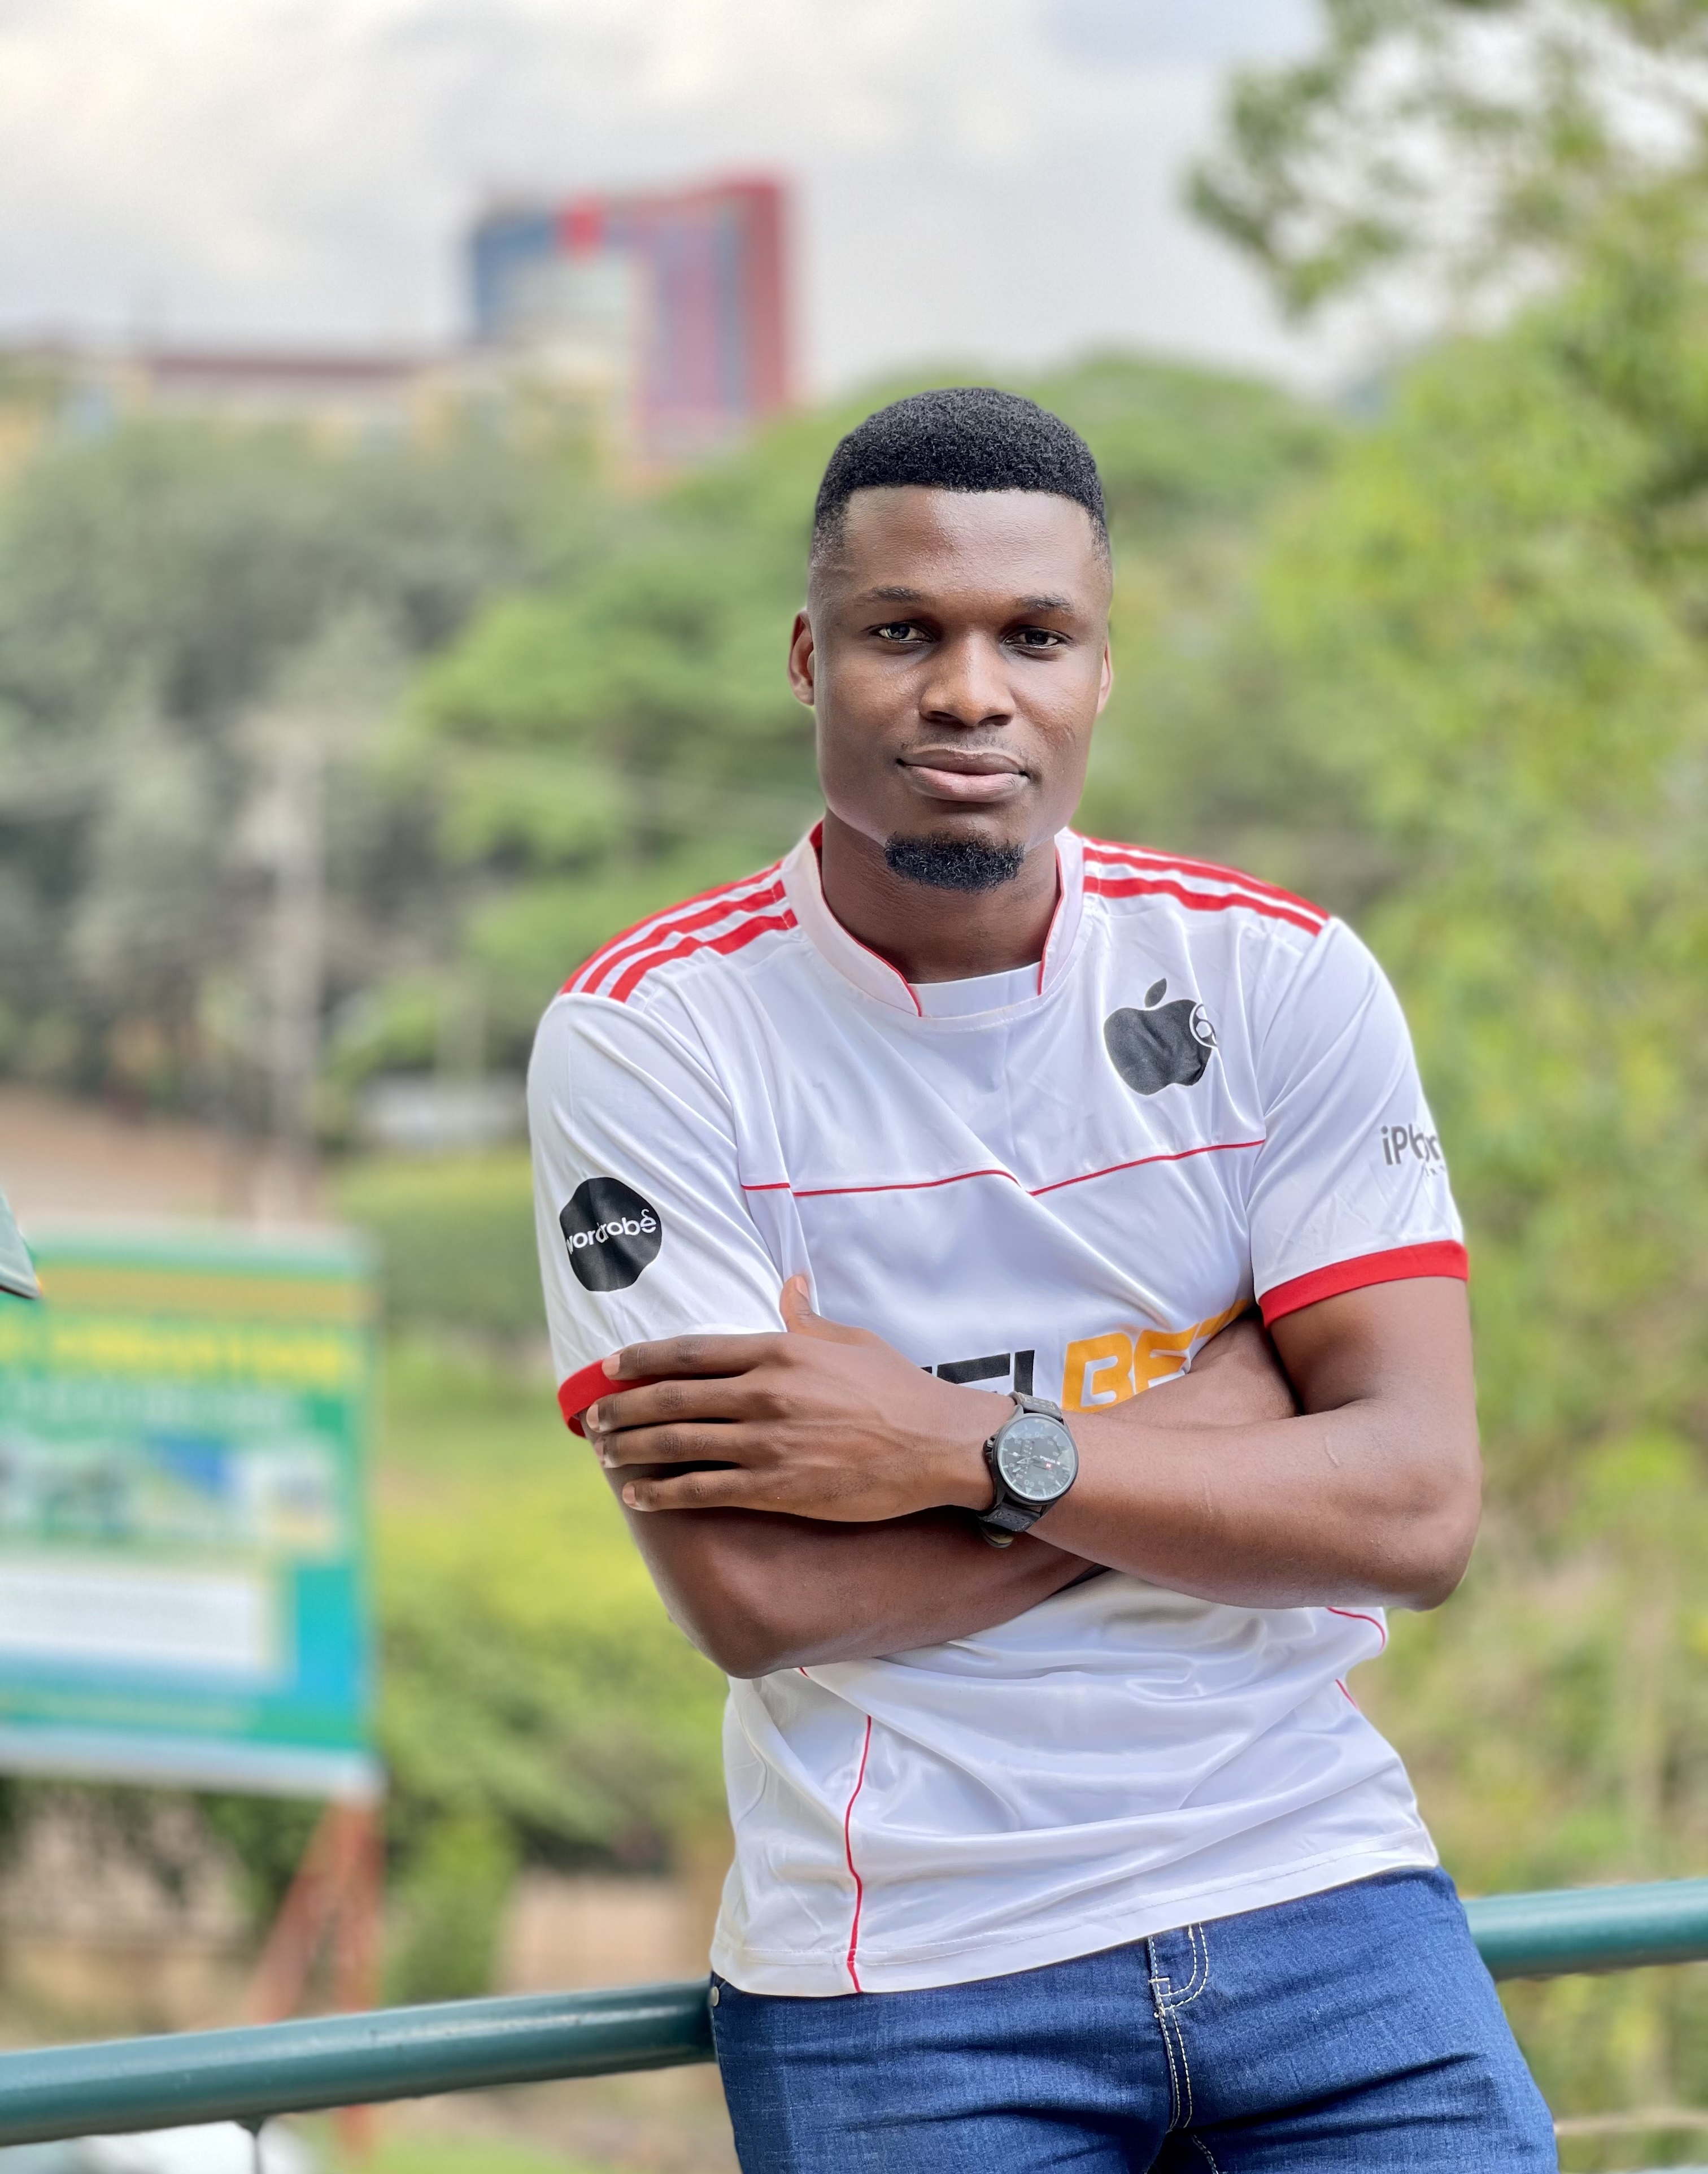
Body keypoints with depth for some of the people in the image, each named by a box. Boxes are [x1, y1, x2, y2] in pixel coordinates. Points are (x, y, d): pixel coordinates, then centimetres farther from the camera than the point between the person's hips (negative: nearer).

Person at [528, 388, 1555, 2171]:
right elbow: (751, 1593, -14)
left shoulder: (1281, 980, 1)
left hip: (1309, 1887, 2)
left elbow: (1419, 1512, -7)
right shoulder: (642, 1035, -6)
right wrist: (1215, 1424, -11)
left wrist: (967, 1449, -16)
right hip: (899, 1976, -2)